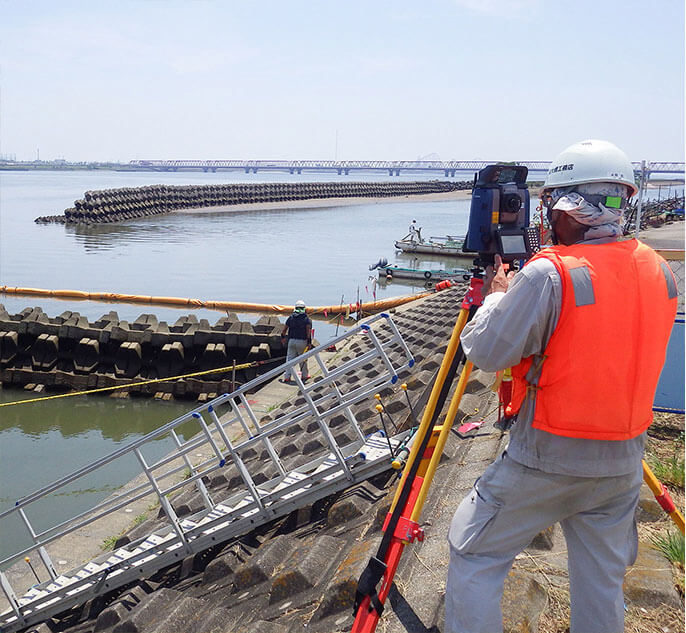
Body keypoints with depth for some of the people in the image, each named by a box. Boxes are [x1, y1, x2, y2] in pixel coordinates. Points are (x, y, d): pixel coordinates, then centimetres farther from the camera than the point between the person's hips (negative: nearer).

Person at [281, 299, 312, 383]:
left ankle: (287, 376, -3)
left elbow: (284, 329, 8)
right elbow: (308, 330, -13)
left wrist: (283, 337, 24)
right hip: (302, 341, -2)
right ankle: (304, 375, 24)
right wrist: (309, 342, -13)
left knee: (290, 358, 4)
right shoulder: (306, 319, -2)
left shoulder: (291, 318, 7)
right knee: (303, 359, 13)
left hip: (292, 341, 2)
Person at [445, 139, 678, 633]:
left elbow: (485, 352, -16)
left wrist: (497, 294, 2)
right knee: (603, 583, 21)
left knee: (475, 555, 11)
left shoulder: (549, 275, -22)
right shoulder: (661, 273, 0)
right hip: (624, 462, 7)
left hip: (546, 458, -6)